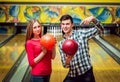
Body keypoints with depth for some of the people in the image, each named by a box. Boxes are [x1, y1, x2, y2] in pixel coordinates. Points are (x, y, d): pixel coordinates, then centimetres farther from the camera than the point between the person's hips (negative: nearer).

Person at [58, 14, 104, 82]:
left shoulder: (81, 34, -4)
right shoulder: (61, 44, 4)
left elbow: (100, 29, -7)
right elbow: (65, 65, 2)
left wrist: (93, 19, -24)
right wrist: (67, 61, -21)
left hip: (86, 73, -3)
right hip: (72, 75, 3)